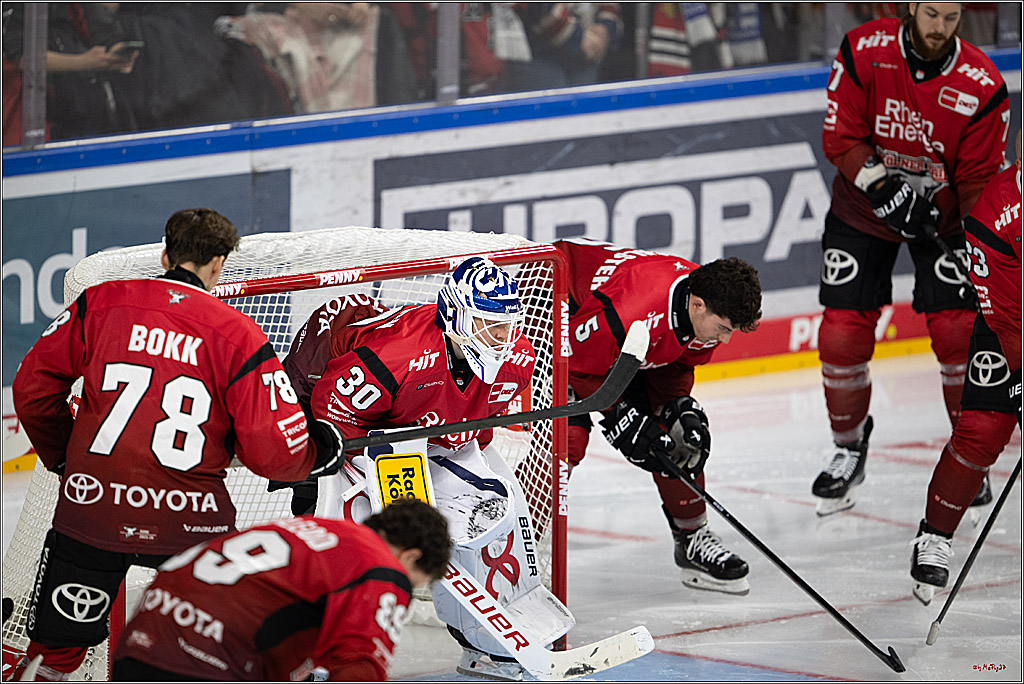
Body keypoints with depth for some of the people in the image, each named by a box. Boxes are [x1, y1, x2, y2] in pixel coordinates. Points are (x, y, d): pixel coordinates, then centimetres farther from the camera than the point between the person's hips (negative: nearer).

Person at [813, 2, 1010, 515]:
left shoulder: (982, 87, -19)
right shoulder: (865, 52, -18)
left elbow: (980, 177, -11)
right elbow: (840, 137, -14)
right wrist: (884, 186, -28)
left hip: (942, 212, -1)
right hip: (862, 208, 1)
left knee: (957, 332, -12)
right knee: (842, 334, -3)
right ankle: (848, 445, 21)